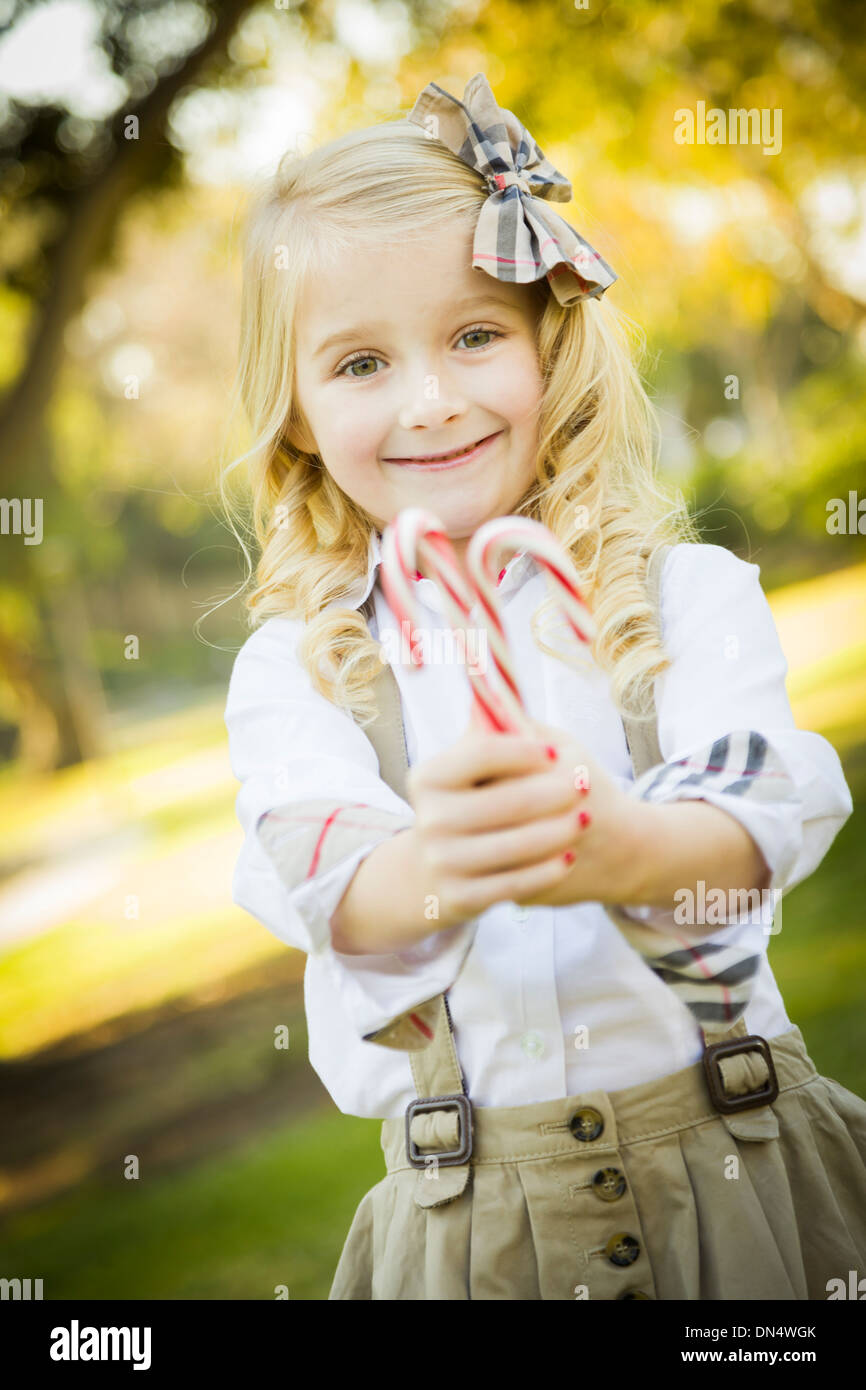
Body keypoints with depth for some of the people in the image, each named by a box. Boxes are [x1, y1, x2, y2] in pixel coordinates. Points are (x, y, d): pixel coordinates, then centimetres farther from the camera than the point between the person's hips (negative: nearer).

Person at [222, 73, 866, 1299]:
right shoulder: (292, 670, -1)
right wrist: (430, 872, -41)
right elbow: (315, 877, -18)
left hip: (727, 1164, 0)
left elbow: (765, 806, -18)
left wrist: (626, 849, -41)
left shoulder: (687, 594, -3)